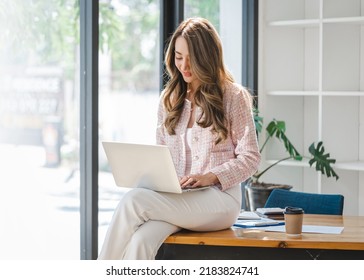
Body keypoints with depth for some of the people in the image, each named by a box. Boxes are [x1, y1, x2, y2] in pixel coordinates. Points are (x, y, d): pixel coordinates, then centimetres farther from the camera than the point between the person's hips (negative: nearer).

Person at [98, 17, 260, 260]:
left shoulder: (234, 96, 2)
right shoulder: (170, 98, 18)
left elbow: (250, 158, 0)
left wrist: (210, 176, -15)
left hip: (220, 198, -4)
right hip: (174, 199, 4)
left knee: (133, 200, -29)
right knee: (140, 242, -32)